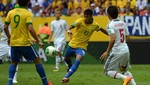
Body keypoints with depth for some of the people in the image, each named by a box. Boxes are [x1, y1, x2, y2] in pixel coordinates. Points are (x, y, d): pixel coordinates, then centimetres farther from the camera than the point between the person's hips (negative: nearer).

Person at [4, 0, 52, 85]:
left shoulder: (11, 12, 4)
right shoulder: (28, 14, -9)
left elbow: (5, 27, 5)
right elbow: (30, 29, -20)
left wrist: (9, 37, 21)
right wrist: (38, 41, -13)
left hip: (14, 43, 4)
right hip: (25, 43, -4)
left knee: (13, 63, 19)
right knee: (37, 60, 9)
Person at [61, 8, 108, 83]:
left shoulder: (95, 25, -7)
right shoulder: (80, 21, -16)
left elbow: (102, 29, 15)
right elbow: (70, 27, -25)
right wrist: (69, 31, -49)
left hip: (82, 47, -1)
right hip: (72, 44, 1)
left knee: (78, 60, -27)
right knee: (66, 59, 22)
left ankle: (66, 77, -30)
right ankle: (70, 67, 59)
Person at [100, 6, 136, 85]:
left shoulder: (110, 25, -12)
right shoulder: (122, 23, 10)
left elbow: (113, 39, -23)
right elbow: (127, 37, 14)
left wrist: (107, 52, -17)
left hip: (116, 52, -7)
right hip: (126, 50, 7)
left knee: (108, 71, 4)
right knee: (124, 69, 26)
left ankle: (125, 78, -17)